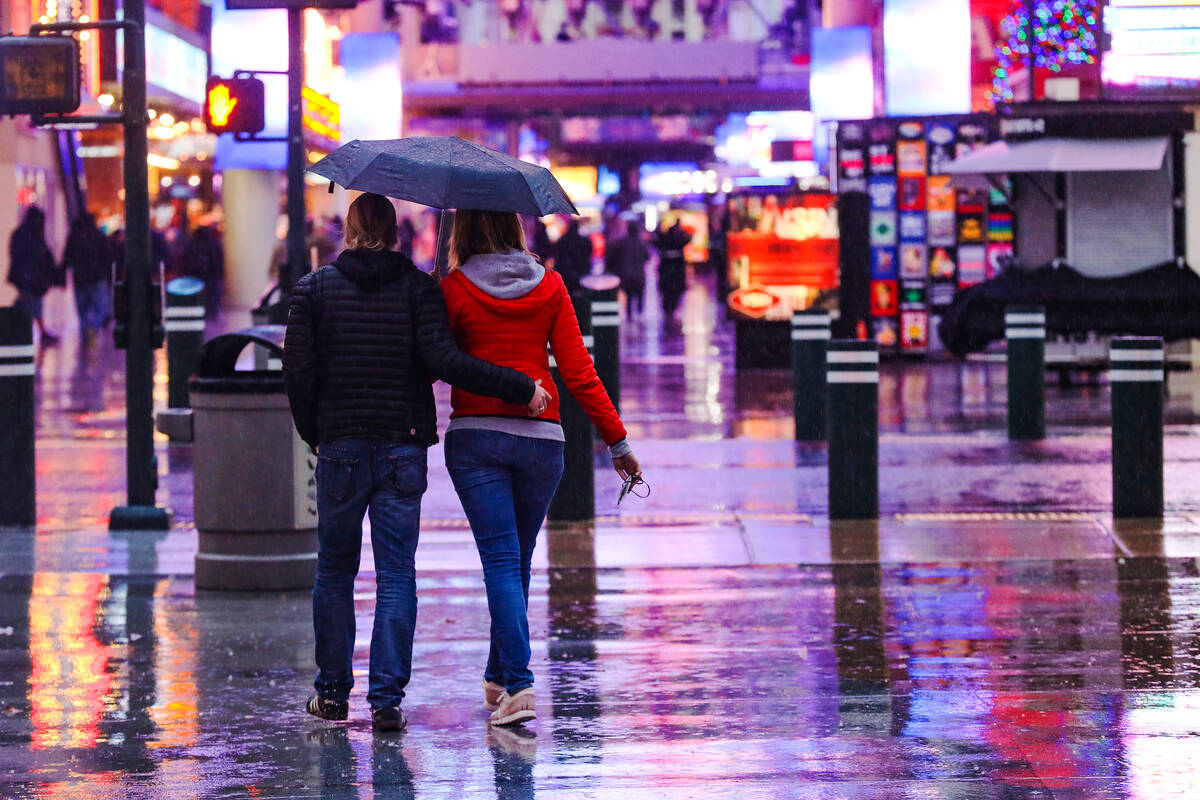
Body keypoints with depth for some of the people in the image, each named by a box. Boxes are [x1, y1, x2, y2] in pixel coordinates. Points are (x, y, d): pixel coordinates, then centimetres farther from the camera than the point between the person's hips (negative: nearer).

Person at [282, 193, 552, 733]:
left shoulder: (314, 288, 2)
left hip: (339, 448, 1)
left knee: (334, 570, 14)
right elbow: (441, 359, -15)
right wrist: (520, 388, -12)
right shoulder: (418, 287, -2)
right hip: (403, 446, -1)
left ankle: (333, 691, 16)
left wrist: (313, 434, 11)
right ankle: (386, 698, -6)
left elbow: (298, 369, -3)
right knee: (396, 573, 1)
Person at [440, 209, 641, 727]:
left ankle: (518, 684, -19)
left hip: (475, 434, -3)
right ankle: (497, 676, 29)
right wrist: (617, 440, 4)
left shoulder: (455, 290, -4)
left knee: (501, 560, -6)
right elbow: (578, 372, 1)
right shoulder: (549, 286, 3)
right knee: (518, 560, 16)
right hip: (541, 438, 3)